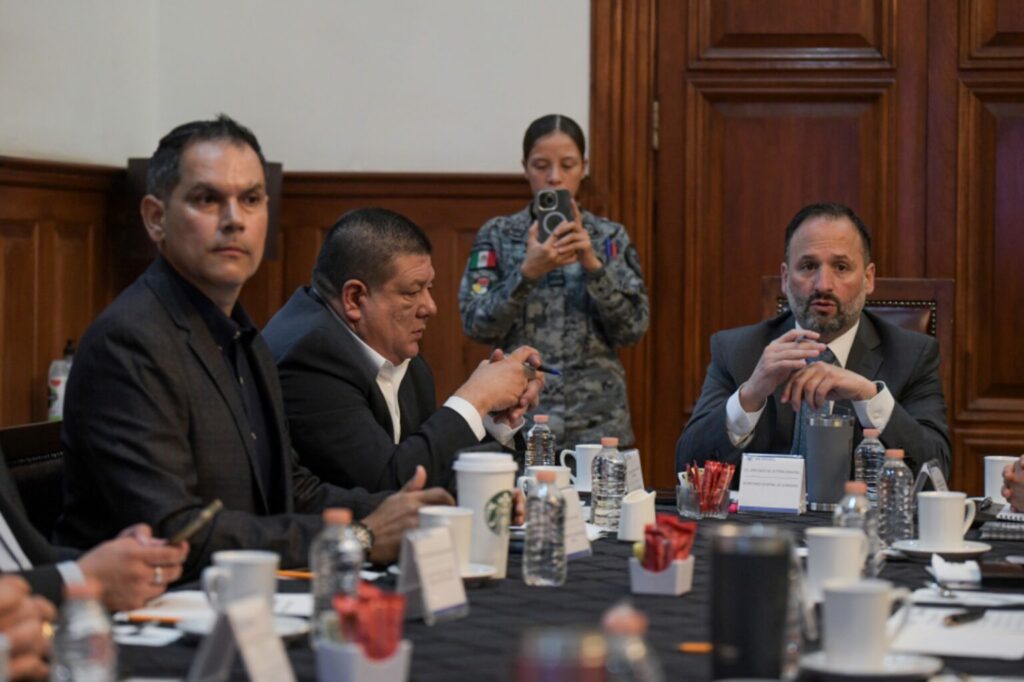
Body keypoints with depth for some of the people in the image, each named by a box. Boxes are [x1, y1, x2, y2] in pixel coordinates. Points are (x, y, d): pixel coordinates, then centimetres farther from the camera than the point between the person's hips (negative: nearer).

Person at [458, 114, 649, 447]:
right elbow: (476, 324, -6)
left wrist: (593, 265, -16)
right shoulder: (497, 235, 4)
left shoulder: (610, 237, 6)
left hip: (596, 417, 1)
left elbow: (633, 327, -2)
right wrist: (527, 273, -20)